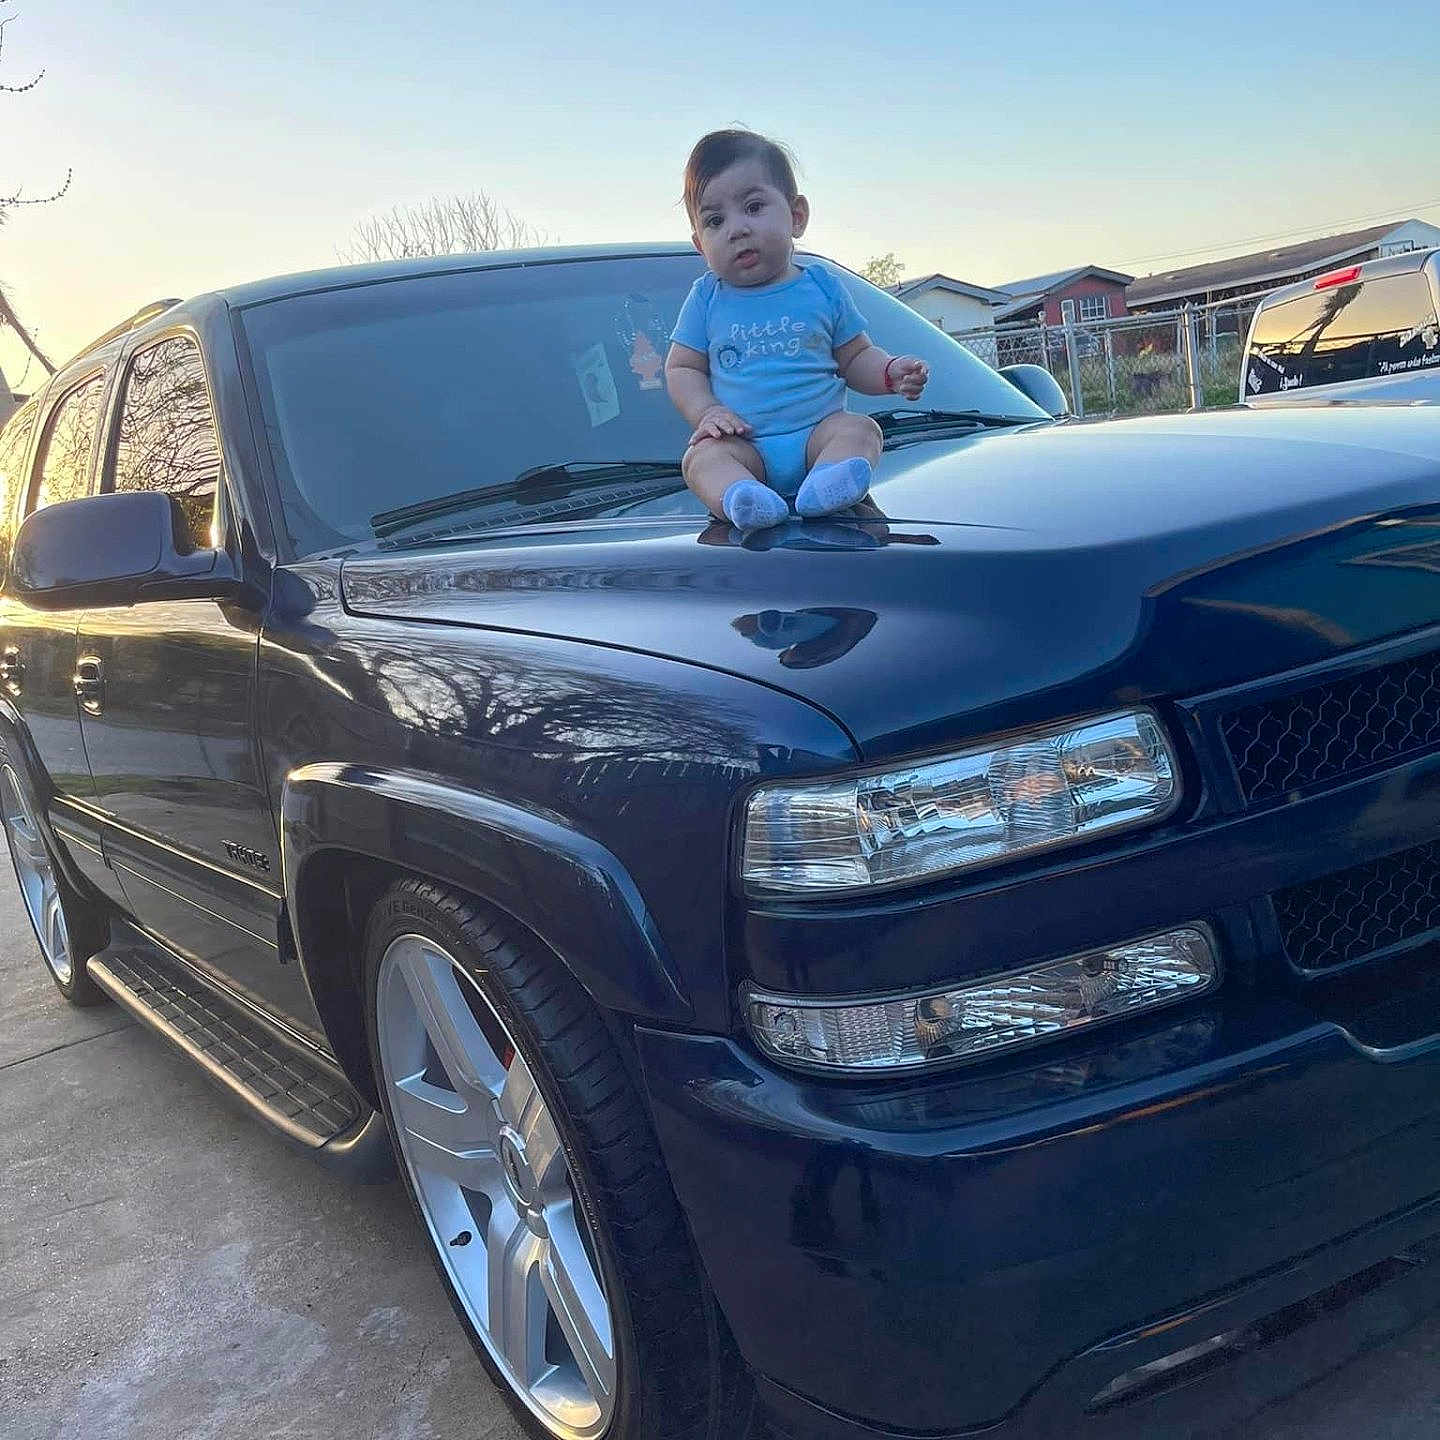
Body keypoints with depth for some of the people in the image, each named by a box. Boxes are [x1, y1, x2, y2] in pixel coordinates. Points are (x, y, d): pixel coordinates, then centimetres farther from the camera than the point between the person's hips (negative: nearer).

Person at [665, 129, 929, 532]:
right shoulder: (707, 297, 8)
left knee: (860, 429, -25)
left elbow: (855, 358, 14)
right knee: (702, 455, -28)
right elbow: (681, 369, 11)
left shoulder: (823, 287, 9)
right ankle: (739, 497, -59)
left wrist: (891, 372, -8)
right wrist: (707, 412, -9)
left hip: (819, 429, 1)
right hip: (743, 443, -1)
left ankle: (825, 483, -55)